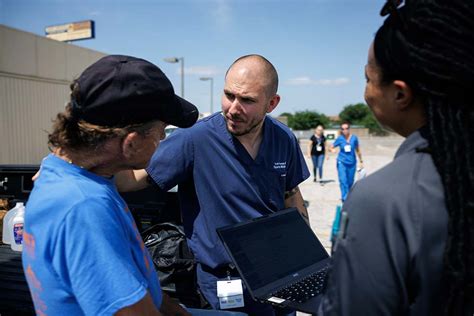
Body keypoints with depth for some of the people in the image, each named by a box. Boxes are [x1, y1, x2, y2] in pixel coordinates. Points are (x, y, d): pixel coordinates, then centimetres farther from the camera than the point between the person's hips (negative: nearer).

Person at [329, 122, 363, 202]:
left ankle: (346, 197, 32)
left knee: (350, 182, 11)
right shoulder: (340, 138, -5)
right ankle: (345, 198, -12)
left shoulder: (354, 138, -2)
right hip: (342, 162, -2)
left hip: (352, 163, 2)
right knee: (343, 181, -14)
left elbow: (358, 150, 10)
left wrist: (361, 161, 16)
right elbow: (331, 147, 1)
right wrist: (332, 150, -23)